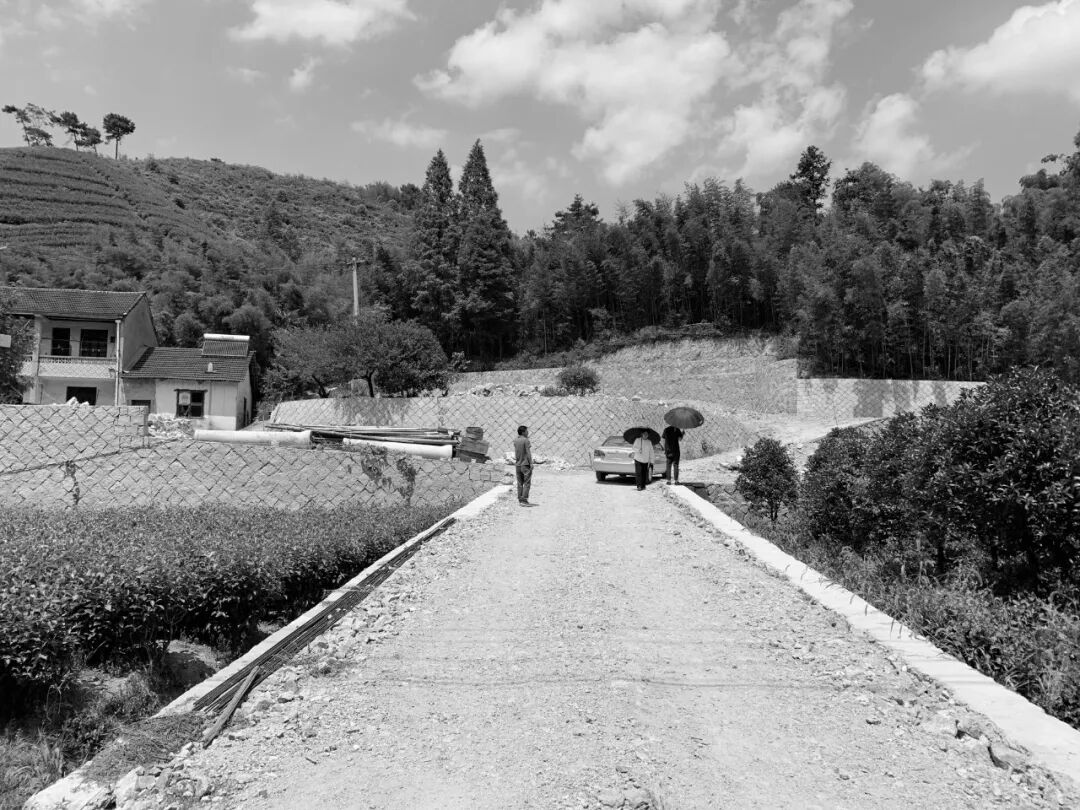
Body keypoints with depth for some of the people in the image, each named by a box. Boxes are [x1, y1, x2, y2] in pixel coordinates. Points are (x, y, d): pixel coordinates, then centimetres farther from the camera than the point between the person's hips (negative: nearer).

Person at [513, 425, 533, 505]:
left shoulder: (515, 441, 7)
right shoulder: (526, 441, -11)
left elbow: (516, 453, 8)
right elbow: (528, 453, -13)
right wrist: (531, 463, -10)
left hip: (518, 464, 6)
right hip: (525, 464, -6)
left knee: (520, 483, 11)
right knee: (527, 483, -1)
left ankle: (520, 499, 13)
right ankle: (524, 500, -7)